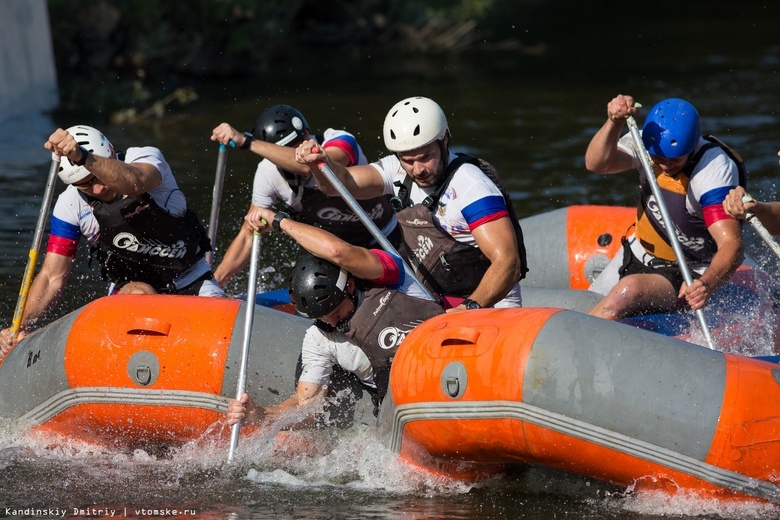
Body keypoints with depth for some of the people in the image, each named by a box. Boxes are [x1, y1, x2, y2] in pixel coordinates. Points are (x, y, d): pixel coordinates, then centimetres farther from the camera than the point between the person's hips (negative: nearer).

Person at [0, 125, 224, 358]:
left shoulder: (147, 158, -19)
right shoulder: (70, 205, -11)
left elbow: (134, 183, -45)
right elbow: (52, 278, -11)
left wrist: (81, 157, -62)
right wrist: (20, 327, -27)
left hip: (191, 280, 0)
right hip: (130, 284, 0)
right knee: (140, 296, -35)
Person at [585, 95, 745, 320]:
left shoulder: (715, 170, -28)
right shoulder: (648, 143, -12)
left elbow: (731, 245, -36)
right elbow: (596, 163, -28)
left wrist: (706, 284, -54)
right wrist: (614, 123, -45)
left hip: (688, 274, -7)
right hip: (637, 256, 7)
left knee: (628, 291, -32)